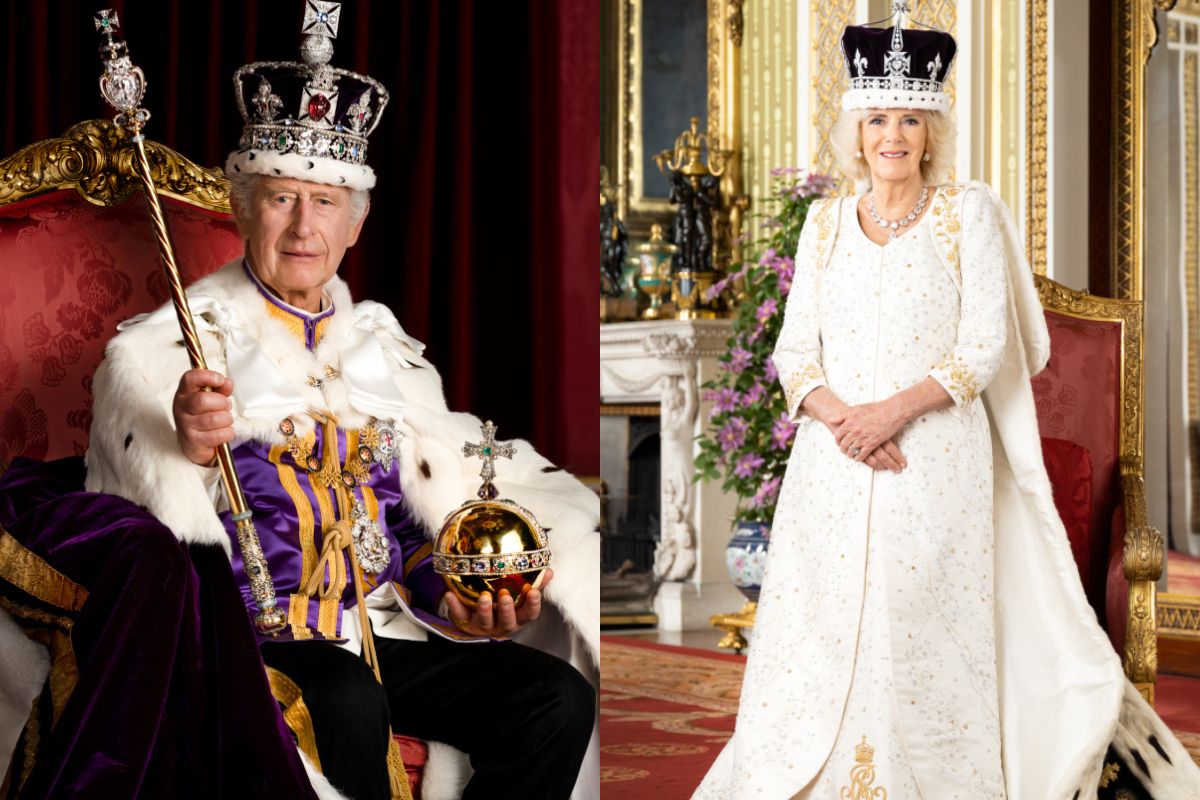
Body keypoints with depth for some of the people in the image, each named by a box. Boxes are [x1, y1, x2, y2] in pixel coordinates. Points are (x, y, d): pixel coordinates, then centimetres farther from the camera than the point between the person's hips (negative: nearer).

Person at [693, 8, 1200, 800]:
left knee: (927, 634, -3)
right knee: (827, 632, 3)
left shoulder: (970, 213, 1)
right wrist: (841, 417, -12)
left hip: (939, 461, -3)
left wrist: (896, 409, -16)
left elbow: (986, 347, -5)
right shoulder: (826, 221, 10)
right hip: (833, 467, 3)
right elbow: (795, 349, 7)